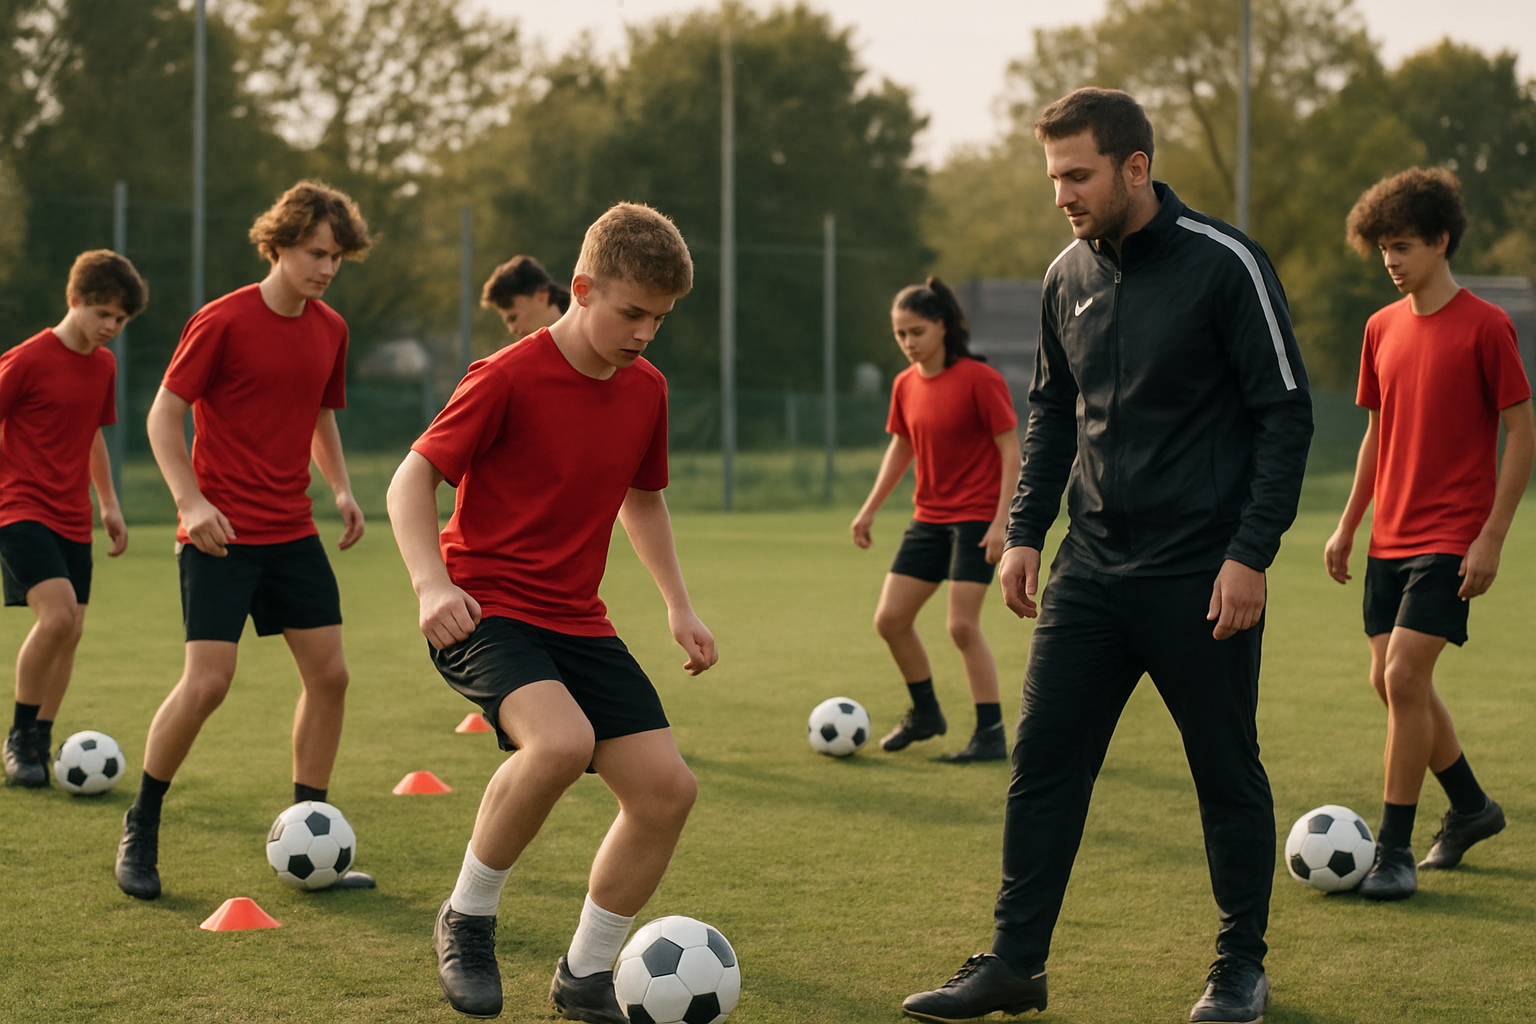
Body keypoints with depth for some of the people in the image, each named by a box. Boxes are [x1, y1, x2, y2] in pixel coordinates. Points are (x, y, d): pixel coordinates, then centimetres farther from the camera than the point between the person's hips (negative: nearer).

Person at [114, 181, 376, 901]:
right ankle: (141, 825, 8)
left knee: (328, 673, 1)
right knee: (207, 681, -13)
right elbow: (164, 415, -9)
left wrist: (341, 488, 6)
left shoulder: (329, 330, 8)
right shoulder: (223, 322, -12)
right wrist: (191, 502, -20)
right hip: (220, 535, -6)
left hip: (292, 531, 7)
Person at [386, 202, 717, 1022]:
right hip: (486, 609, -7)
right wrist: (432, 584, -26)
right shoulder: (509, 378, -14)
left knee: (667, 789, -5)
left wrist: (678, 605, 17)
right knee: (562, 740, -35)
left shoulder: (645, 390, 7)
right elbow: (413, 478, -12)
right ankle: (467, 921, -12)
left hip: (577, 622, 7)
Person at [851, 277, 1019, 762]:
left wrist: (1001, 522, -20)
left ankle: (991, 734, -4)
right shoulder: (905, 385, 5)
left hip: (977, 518, -7)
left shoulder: (979, 379, -15)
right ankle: (925, 713, 25)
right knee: (890, 619, 4)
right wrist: (869, 509, 16)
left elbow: (1010, 450, -14)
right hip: (929, 518, 7)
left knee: (962, 624, -13)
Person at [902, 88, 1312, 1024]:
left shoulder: (1225, 264, -10)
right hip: (1091, 570, 5)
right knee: (1043, 762, 1)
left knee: (1228, 774, 5)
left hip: (1202, 575, -5)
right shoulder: (1070, 278, 8)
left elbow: (1286, 413, -9)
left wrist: (1251, 552, -15)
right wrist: (1025, 532, 10)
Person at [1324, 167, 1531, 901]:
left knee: (1404, 676, -15)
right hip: (1390, 538, 7)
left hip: (1451, 538, -7)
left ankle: (1394, 851, -6)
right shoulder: (1382, 328, 9)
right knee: (1390, 682, 11)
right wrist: (1348, 525, 14)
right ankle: (1471, 807, 32)